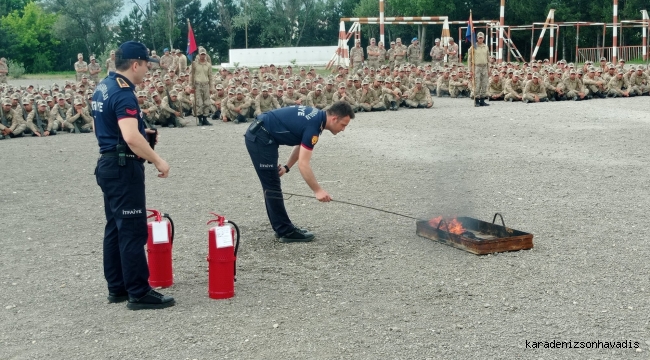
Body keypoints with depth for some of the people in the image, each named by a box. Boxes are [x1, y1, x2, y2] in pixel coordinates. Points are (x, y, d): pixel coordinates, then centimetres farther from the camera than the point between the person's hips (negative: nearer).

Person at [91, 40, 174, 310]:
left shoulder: (104, 87, 11)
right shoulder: (123, 93, -20)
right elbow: (131, 137, -31)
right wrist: (157, 160, -22)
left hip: (108, 163, 10)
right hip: (123, 167, -10)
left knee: (115, 228, 14)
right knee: (133, 231, -6)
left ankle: (117, 288, 22)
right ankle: (139, 293, -1)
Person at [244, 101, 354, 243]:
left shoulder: (316, 117, 7)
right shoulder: (313, 125, -21)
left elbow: (300, 145, 19)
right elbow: (303, 164, -22)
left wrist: (287, 167, 11)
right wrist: (318, 190, -20)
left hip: (261, 136, 10)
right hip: (259, 138, -10)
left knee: (272, 186, 14)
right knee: (272, 187, -3)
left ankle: (283, 228, 21)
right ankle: (286, 232, 3)